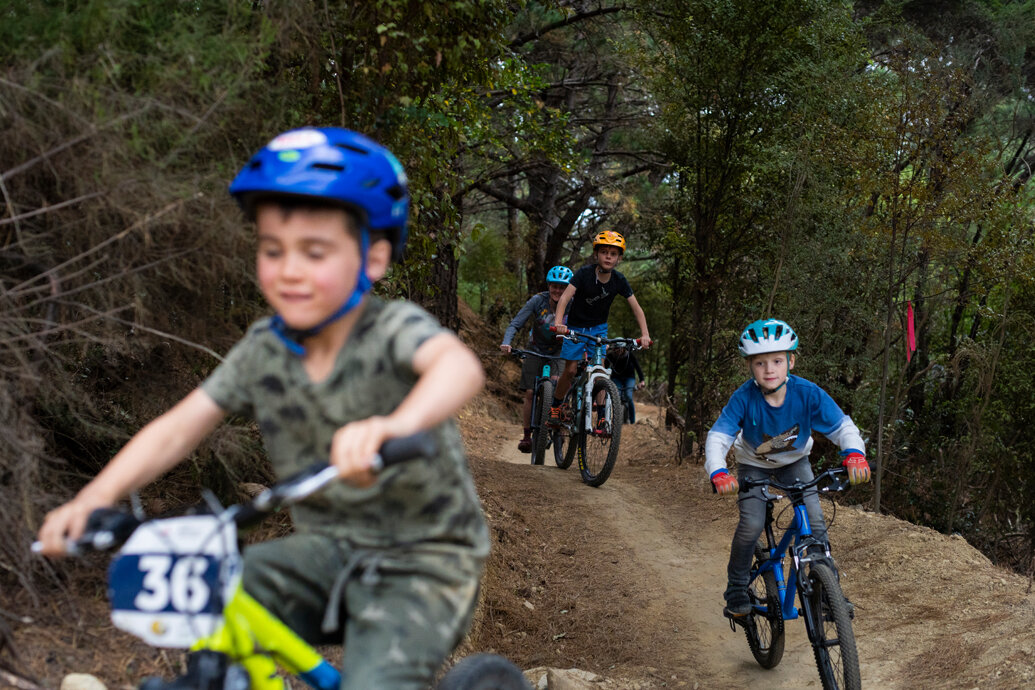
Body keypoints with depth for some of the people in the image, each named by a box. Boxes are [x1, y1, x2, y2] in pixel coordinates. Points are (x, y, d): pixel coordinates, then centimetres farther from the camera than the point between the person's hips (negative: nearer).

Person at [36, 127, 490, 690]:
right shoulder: (262, 350, -2)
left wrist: (396, 425, -62)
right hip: (330, 547, 5)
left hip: (426, 556, -5)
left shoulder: (393, 329, -18)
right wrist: (95, 497, -20)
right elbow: (178, 428, -4)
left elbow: (459, 366, -40)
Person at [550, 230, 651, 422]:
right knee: (570, 370, -2)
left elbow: (636, 308, -10)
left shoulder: (619, 280, -13)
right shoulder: (585, 273, -23)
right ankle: (555, 406, 18)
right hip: (576, 327, -2)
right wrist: (558, 322, -49)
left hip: (599, 328, 2)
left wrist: (644, 333, -23)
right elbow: (565, 298, -33)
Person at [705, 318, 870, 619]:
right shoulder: (744, 399, -30)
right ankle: (736, 590, 4)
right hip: (753, 464, -1)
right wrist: (718, 473, -51)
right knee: (752, 525, -18)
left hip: (794, 461, 1)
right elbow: (717, 437, -32)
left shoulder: (807, 393, -28)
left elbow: (843, 426, -25)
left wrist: (854, 454, -46)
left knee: (814, 522, -13)